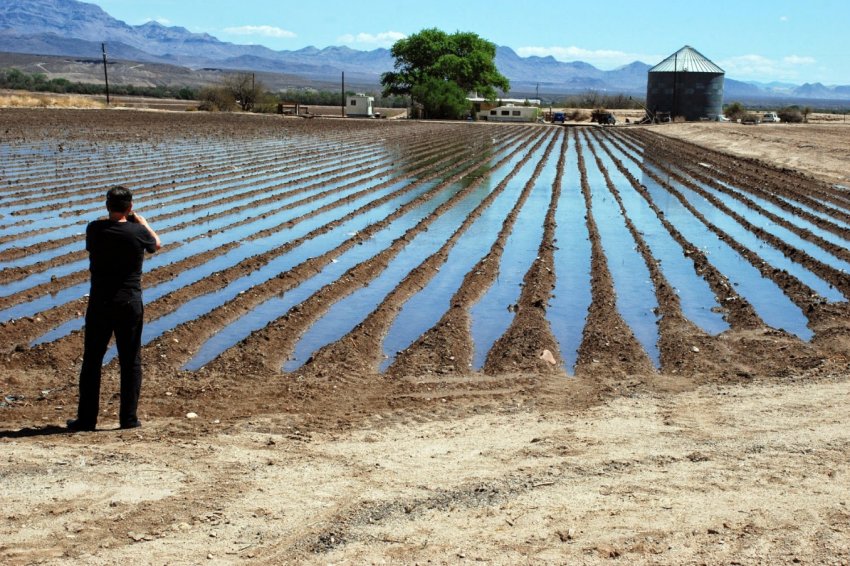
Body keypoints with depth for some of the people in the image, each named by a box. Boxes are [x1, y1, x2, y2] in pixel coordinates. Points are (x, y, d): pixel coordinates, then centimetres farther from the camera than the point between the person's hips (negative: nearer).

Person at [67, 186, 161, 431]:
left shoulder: (94, 229, -4)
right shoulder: (137, 232, -8)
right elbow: (157, 244, 13)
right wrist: (140, 220, 22)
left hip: (99, 304, 1)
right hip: (130, 304, -1)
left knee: (92, 361, 9)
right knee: (131, 362, 7)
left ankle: (86, 418, 12)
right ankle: (128, 418, 8)